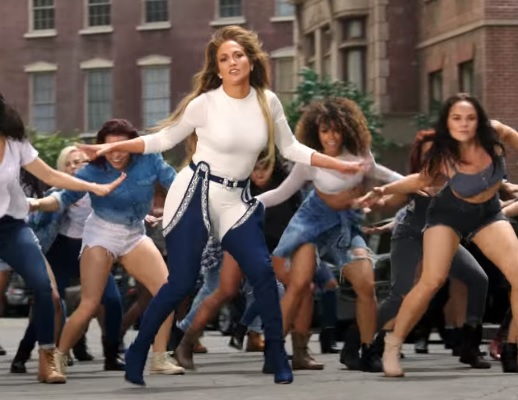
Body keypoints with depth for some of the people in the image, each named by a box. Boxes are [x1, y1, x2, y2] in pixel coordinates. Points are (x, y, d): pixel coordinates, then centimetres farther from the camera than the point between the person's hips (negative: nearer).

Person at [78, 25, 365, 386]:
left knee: (263, 272, -8)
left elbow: (291, 148, 11)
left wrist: (339, 165, 6)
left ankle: (277, 358, 3)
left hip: (236, 200, 4)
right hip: (195, 193, -4)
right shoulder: (204, 104, -10)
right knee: (182, 282, -7)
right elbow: (163, 140, 0)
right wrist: (113, 147, -8)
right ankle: (136, 355, 7)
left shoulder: (268, 102, 1)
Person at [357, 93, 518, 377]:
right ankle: (392, 345, -6)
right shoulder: (444, 156, -25)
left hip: (488, 213, 3)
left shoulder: (492, 133, -22)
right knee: (432, 281, -19)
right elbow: (422, 180, -7)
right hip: (449, 213, -3)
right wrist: (383, 191, -18)